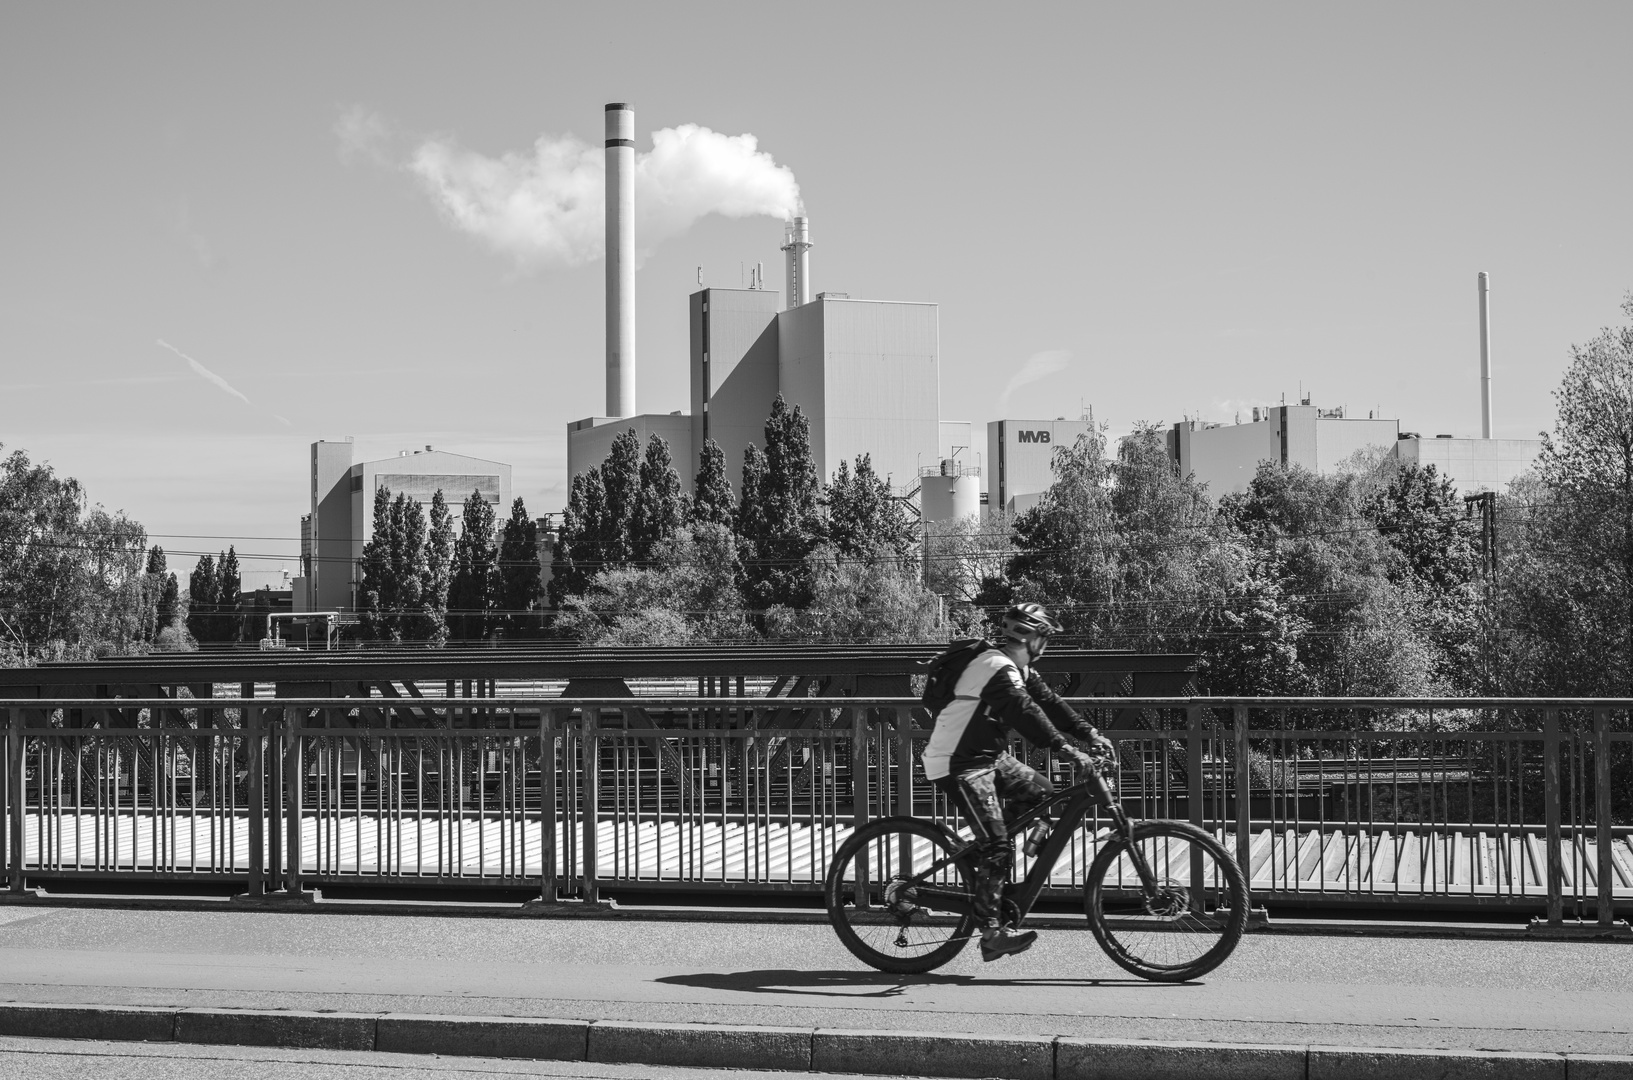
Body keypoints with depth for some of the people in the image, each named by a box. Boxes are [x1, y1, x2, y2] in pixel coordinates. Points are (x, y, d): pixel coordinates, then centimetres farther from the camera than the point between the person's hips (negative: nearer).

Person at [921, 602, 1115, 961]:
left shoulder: (1018, 668, 10)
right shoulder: (998, 668, -22)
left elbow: (1047, 700, 8)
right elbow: (1027, 713, -31)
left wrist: (1090, 733, -2)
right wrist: (1068, 751, -36)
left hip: (989, 755, 10)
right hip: (958, 764, -10)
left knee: (1041, 791, 8)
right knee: (997, 846, -16)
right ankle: (992, 934, -16)